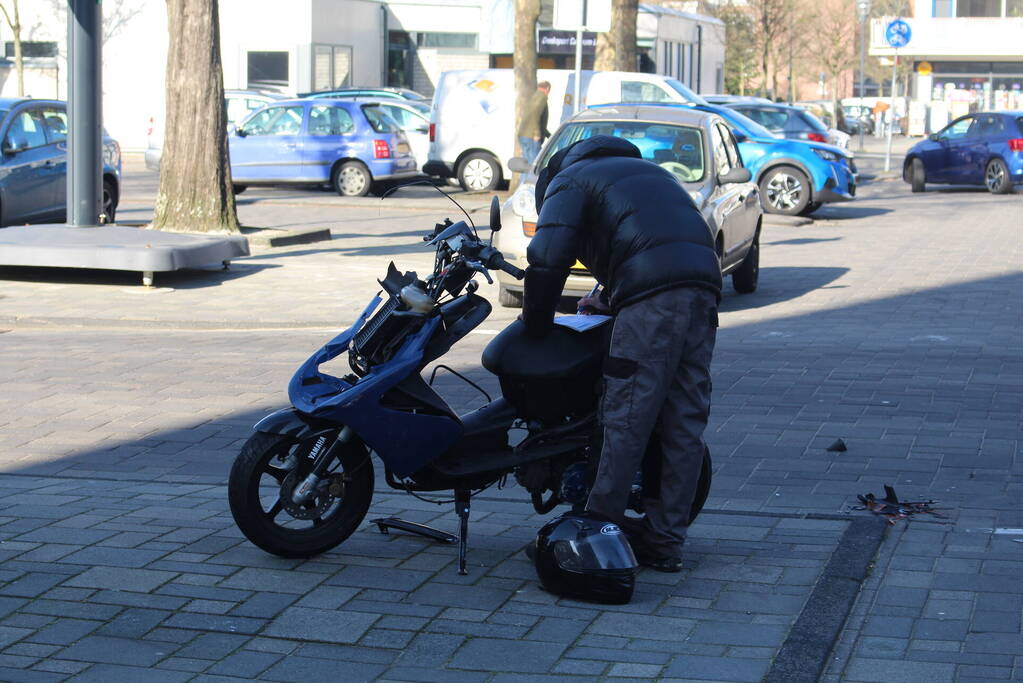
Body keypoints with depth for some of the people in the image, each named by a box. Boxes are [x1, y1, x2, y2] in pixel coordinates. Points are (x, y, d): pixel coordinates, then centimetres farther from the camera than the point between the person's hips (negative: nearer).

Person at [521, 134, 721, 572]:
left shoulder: (568, 180, 15)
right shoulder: (643, 168, 38)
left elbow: (547, 258, -1)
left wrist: (535, 324, 10)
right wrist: (608, 298, 39)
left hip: (653, 298, -7)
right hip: (704, 283, 7)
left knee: (627, 419, -3)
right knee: (685, 423, 7)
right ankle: (665, 541, 12)